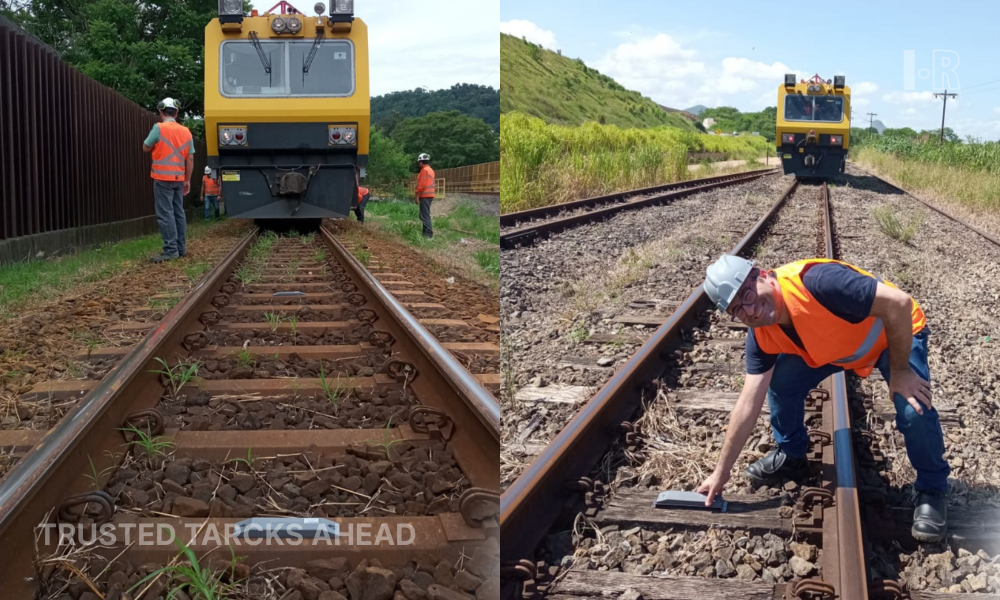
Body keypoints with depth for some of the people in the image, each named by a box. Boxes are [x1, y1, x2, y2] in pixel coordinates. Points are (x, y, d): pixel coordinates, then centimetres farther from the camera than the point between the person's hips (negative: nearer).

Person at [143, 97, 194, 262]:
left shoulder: (159, 128, -9)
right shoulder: (186, 131, 6)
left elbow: (146, 148, 1)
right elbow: (190, 158, 7)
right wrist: (187, 180, 13)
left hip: (163, 177, -6)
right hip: (179, 178, 6)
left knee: (165, 214, -6)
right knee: (178, 212, 12)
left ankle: (170, 250, -10)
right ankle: (181, 247, 15)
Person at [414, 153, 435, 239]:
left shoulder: (424, 170, -12)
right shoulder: (430, 170, 18)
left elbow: (422, 184, -18)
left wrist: (417, 196, -15)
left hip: (424, 196, -10)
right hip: (430, 195, 10)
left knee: (425, 216, -11)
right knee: (425, 215, 14)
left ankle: (428, 234, -15)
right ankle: (426, 233, 17)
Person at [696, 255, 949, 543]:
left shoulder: (816, 282, -42)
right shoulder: (761, 336, -18)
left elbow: (899, 303, -38)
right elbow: (748, 405, -13)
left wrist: (900, 371, -29)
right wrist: (722, 471, -11)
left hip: (897, 333, -6)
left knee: (913, 411, -25)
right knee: (782, 381, -5)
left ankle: (932, 490, 1)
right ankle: (791, 455, 21)